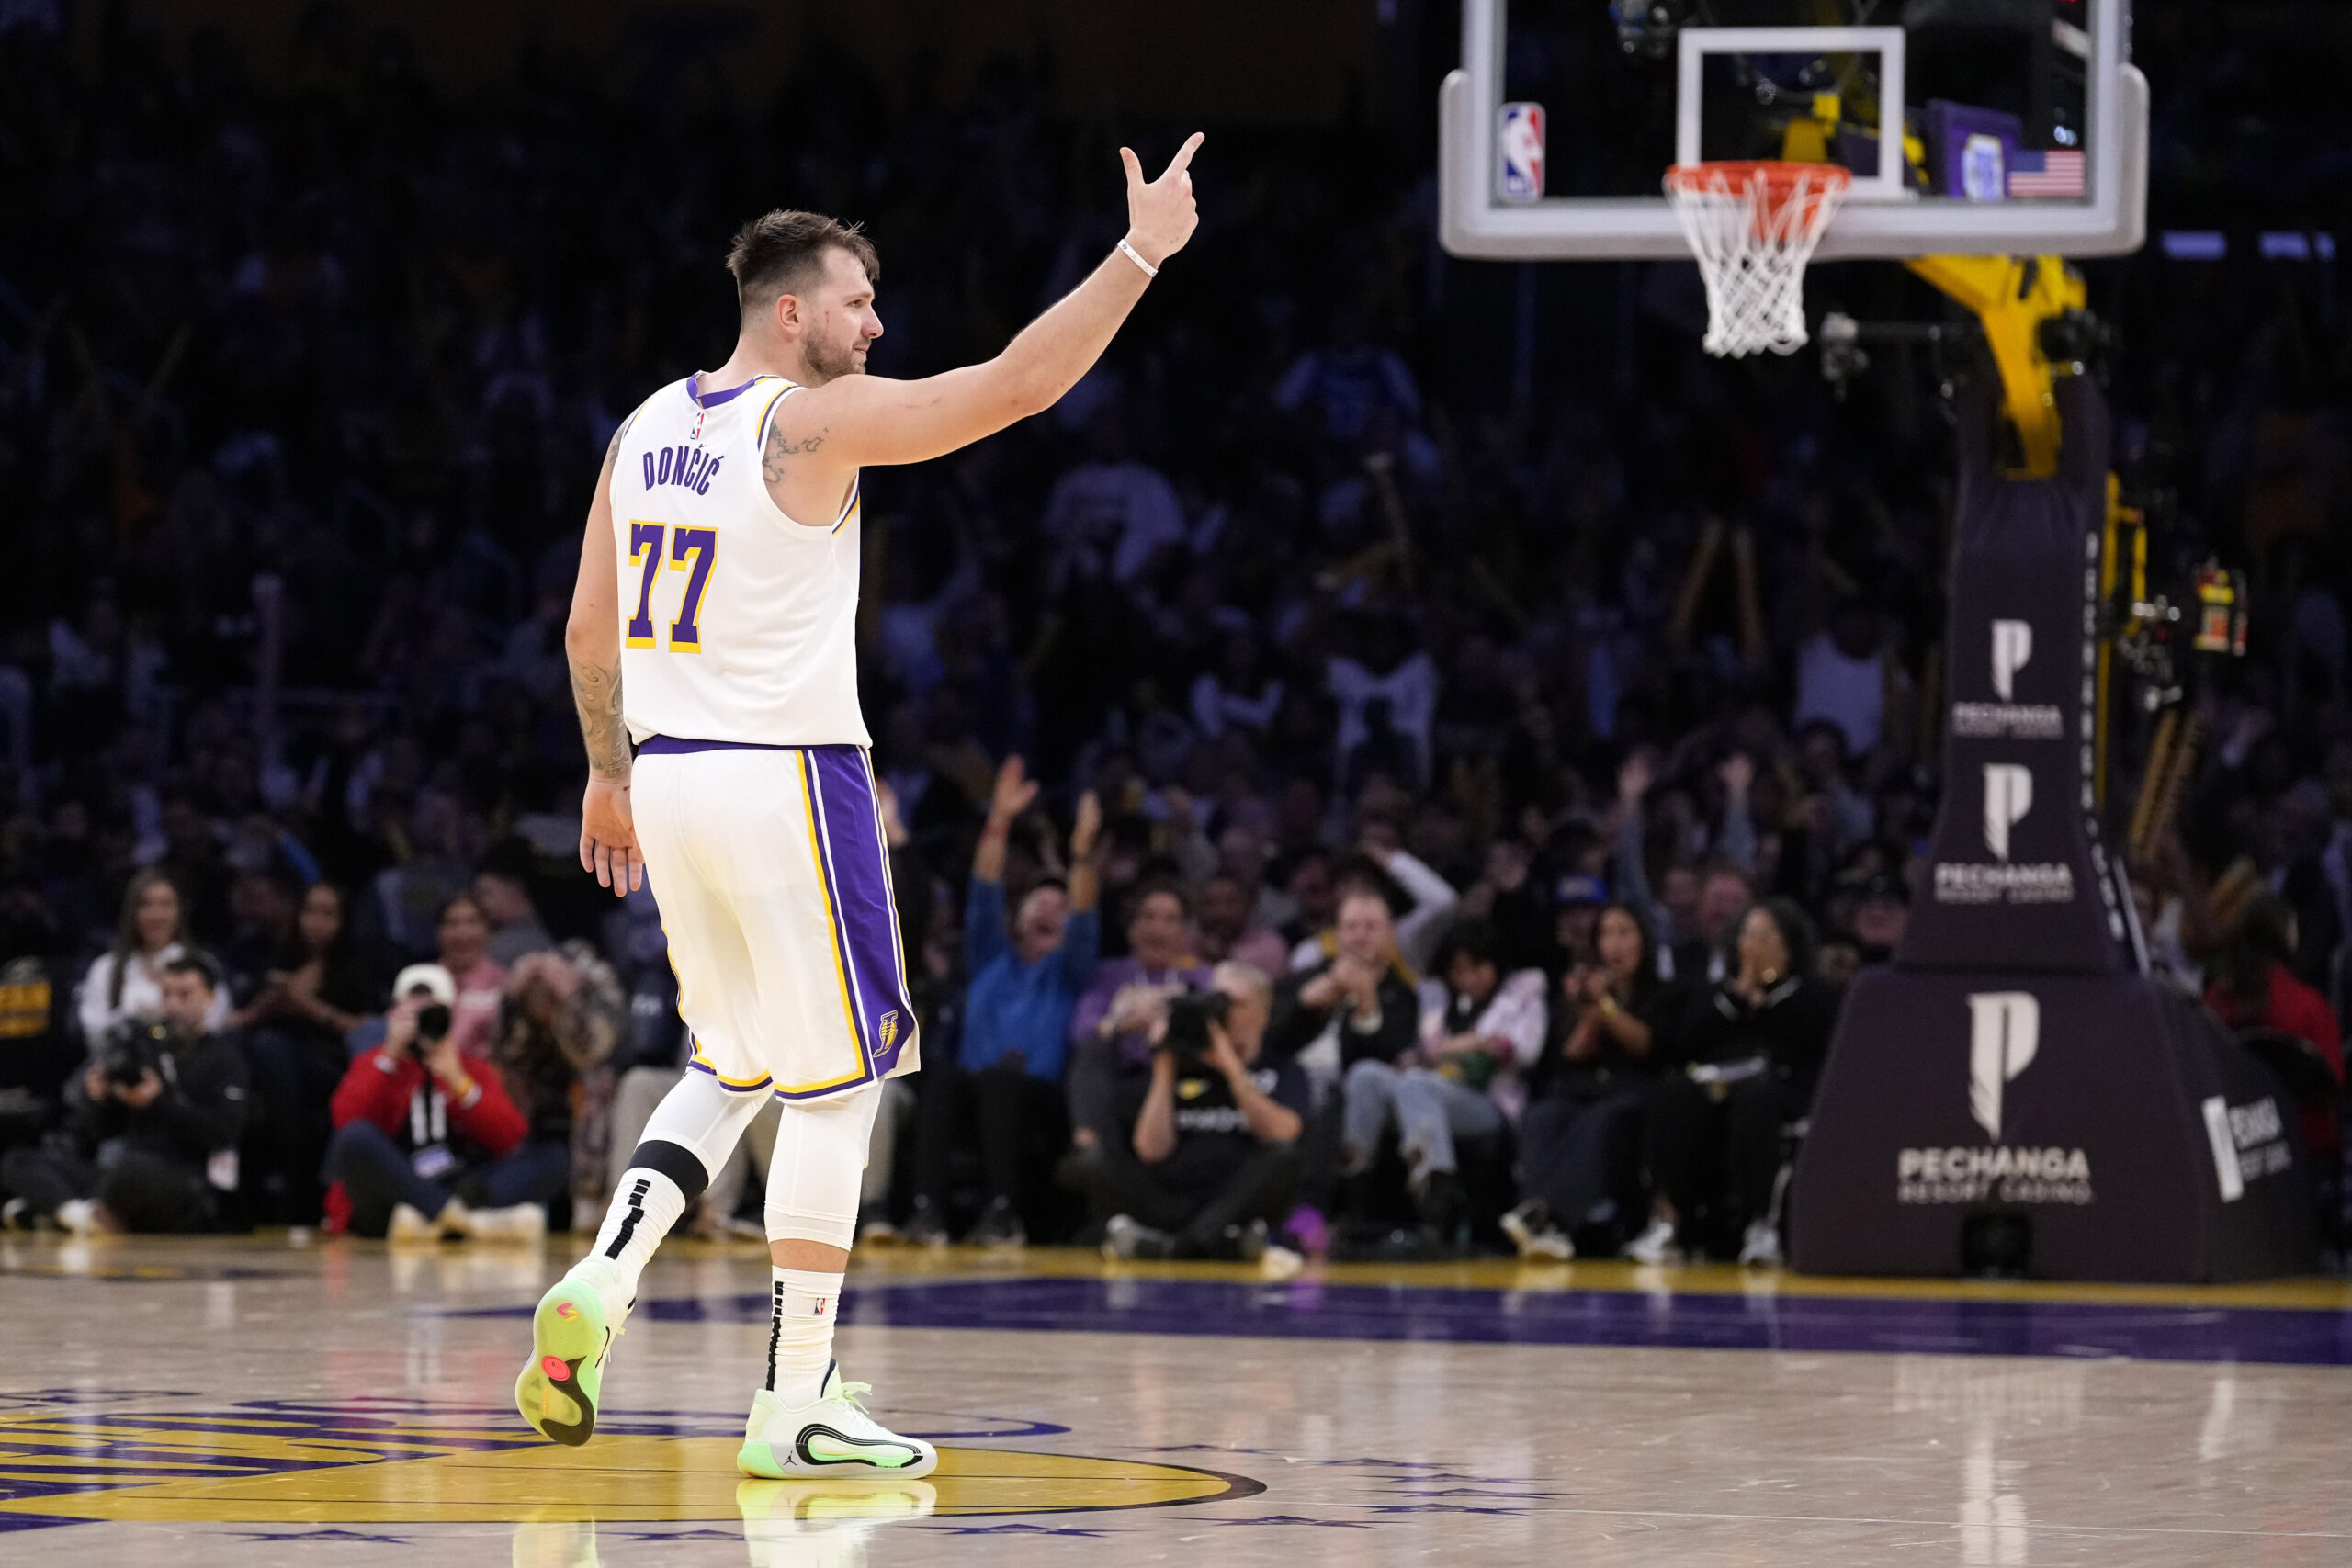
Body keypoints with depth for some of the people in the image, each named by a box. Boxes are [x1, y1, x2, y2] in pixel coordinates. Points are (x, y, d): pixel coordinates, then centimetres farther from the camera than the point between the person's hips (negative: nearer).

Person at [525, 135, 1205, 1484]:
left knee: (733, 1070, 21)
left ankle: (603, 1282, 0)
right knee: (837, 1086, 1)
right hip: (786, 772, -8)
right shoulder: (817, 421, -12)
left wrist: (611, 773, 27)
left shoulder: (648, 430, 10)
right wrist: (1140, 255, -10)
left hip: (670, 771, 8)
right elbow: (1020, 384, -16)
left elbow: (589, 632, 15)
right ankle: (796, 1406, 0)